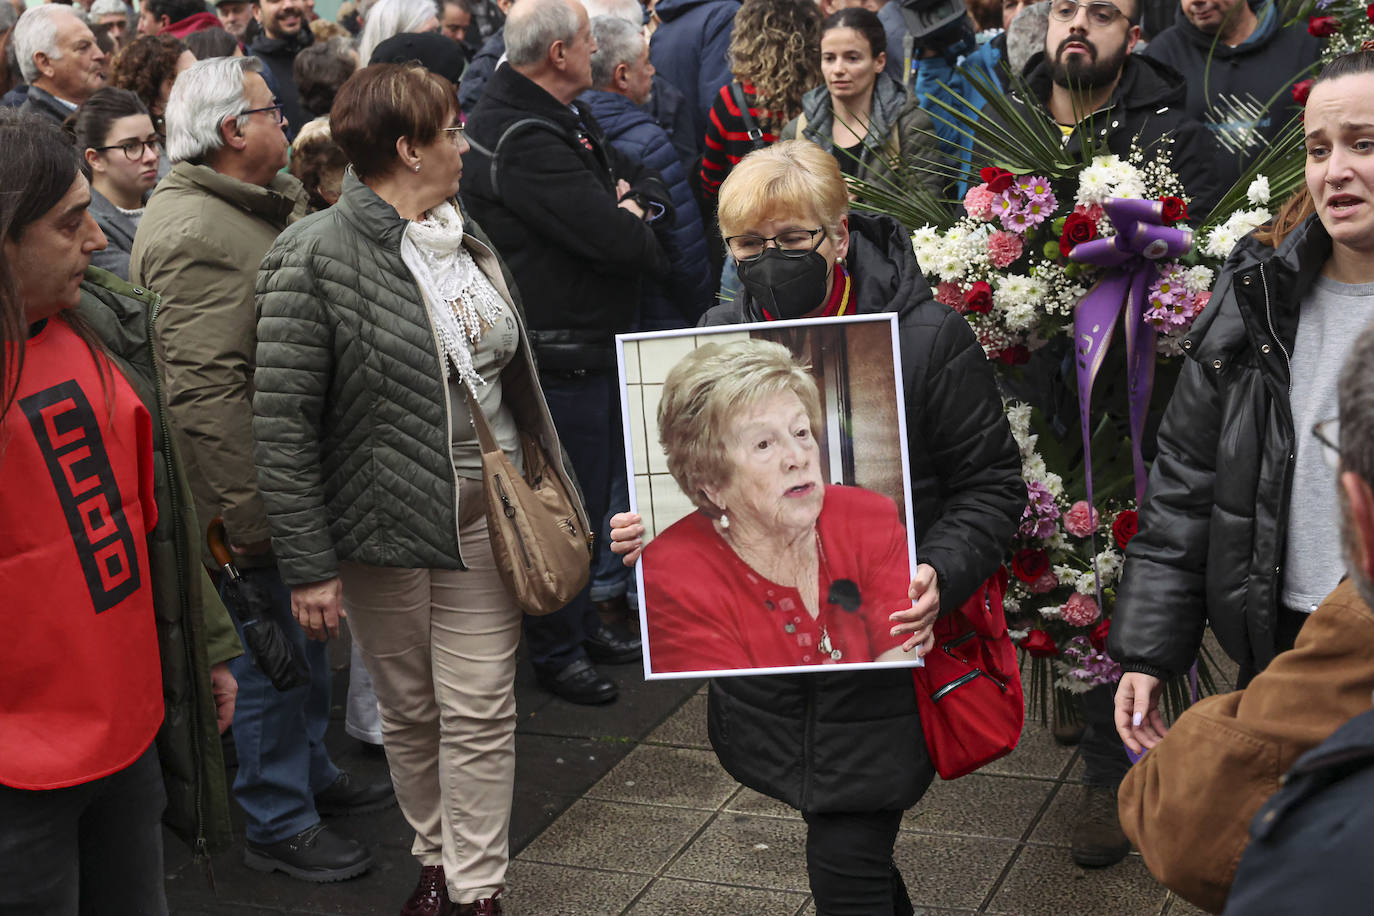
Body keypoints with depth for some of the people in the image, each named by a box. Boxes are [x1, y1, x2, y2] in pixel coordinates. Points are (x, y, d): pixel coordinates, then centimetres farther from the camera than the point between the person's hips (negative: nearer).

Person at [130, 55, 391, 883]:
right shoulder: (195, 235, -23)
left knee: (308, 636, 23)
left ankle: (312, 771, 41)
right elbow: (203, 391, -27)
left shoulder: (275, 202, 11)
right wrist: (247, 519, -26)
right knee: (272, 654, 3)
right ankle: (279, 825, 19)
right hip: (257, 493, -10)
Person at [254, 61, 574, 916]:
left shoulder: (465, 236, 7)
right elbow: (282, 421, -13)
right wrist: (309, 565, -14)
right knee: (409, 711, 13)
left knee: (481, 713, 4)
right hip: (385, 522, -4)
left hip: (487, 513, 4)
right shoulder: (314, 257, -13)